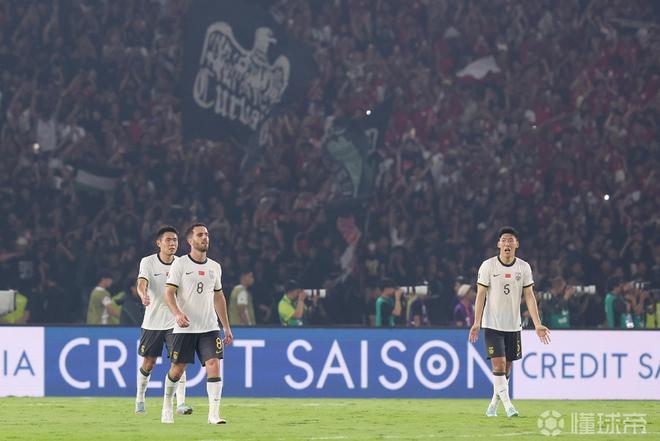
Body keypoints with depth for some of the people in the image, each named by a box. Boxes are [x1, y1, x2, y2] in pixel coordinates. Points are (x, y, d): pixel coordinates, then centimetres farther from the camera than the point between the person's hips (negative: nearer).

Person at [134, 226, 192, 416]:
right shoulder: (148, 262, -5)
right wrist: (143, 296, -43)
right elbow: (142, 283, -21)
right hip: (152, 321, -1)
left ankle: (181, 403, -13)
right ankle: (140, 399, 27)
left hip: (175, 322, 1)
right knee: (148, 363, 6)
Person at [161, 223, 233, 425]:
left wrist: (226, 327, 18)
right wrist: (178, 314, -27)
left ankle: (214, 414, -14)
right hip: (184, 328, -3)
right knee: (177, 369, 2)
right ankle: (167, 404, 28)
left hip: (209, 328, 3)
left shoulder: (214, 267, 12)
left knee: (214, 365, -13)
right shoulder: (180, 264, -3)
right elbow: (169, 293, -8)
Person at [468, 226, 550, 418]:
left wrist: (537, 324, -6)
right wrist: (476, 323, -14)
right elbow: (481, 295, -5)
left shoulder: (524, 267, 2)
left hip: (513, 325, 3)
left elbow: (529, 296, 2)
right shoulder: (488, 266, -5)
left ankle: (494, 405, 20)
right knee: (498, 363, -14)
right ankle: (507, 404, -14)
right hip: (492, 323, -3)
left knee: (507, 366, 6)